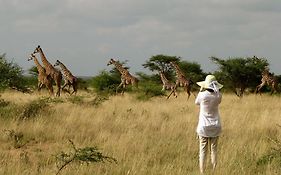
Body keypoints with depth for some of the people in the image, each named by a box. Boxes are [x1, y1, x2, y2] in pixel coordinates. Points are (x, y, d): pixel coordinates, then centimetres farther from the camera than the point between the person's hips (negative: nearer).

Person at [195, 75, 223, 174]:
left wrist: (201, 90, 10)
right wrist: (215, 90, 9)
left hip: (203, 127, -2)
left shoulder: (202, 95, -15)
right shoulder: (218, 96, -7)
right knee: (214, 151, 9)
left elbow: (196, 102, 6)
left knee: (203, 151, 3)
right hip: (215, 126, 2)